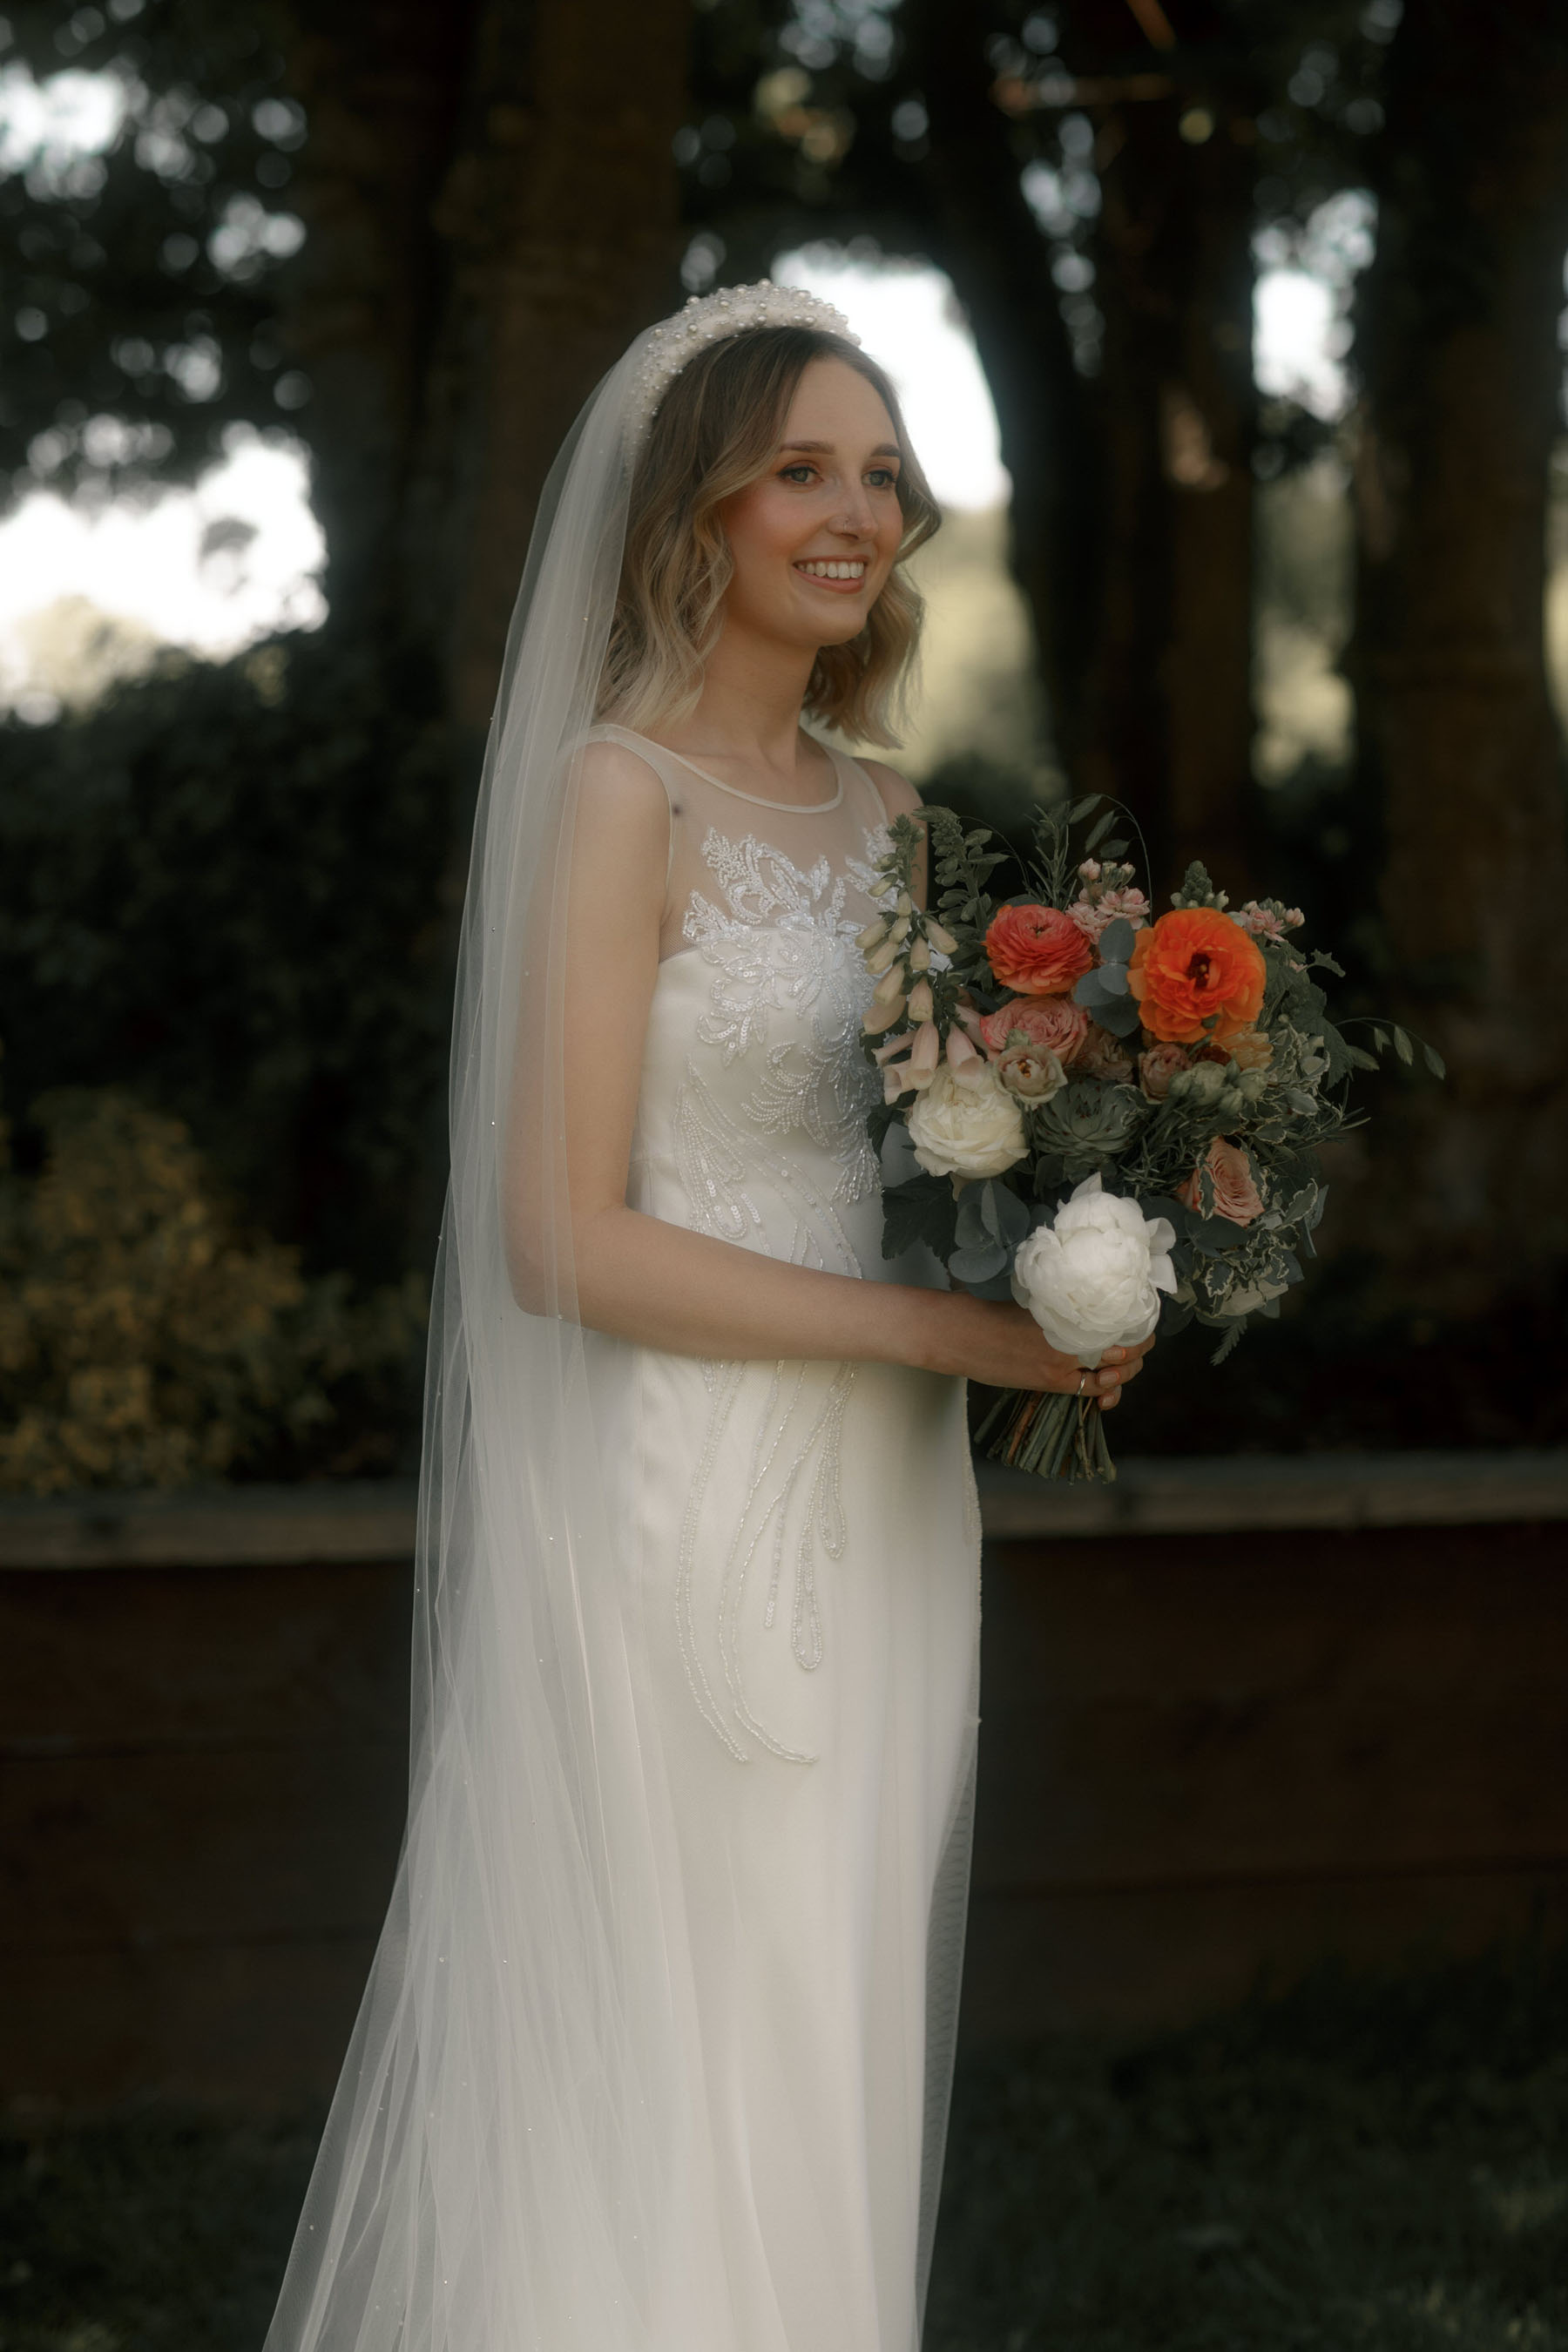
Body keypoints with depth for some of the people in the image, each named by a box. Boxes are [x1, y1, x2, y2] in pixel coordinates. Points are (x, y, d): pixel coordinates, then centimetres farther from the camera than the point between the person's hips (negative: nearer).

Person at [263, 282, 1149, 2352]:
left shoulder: (884, 809, 12)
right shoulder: (622, 793, -10)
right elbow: (563, 1239, -16)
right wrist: (934, 1327, -17)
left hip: (880, 1516, 7)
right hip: (693, 1506, -7)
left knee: (831, 2055, 12)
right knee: (674, 2061, -2)